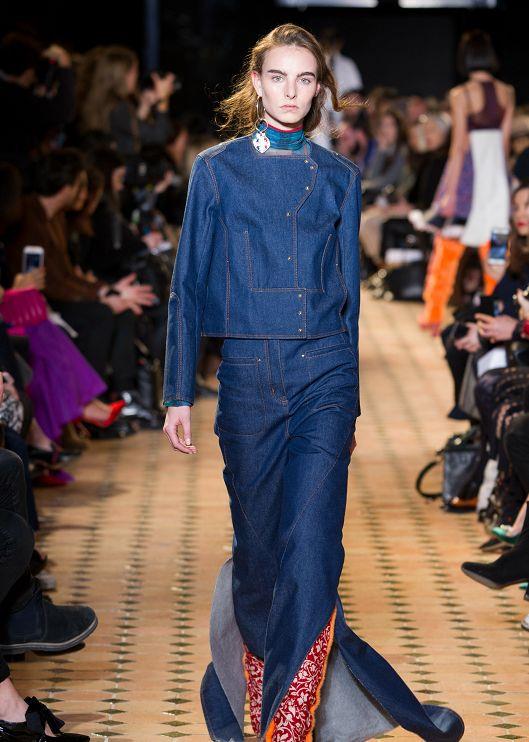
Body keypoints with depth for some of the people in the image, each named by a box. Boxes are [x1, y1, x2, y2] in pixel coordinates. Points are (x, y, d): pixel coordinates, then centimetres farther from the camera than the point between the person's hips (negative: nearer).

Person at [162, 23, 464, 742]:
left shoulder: (339, 176, 10)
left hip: (324, 372, 0)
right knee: (259, 547, 5)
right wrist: (179, 393, 2)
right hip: (248, 376, 0)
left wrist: (350, 399, 15)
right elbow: (190, 286, 6)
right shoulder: (217, 168, 5)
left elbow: (348, 290, 15)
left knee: (310, 549, -12)